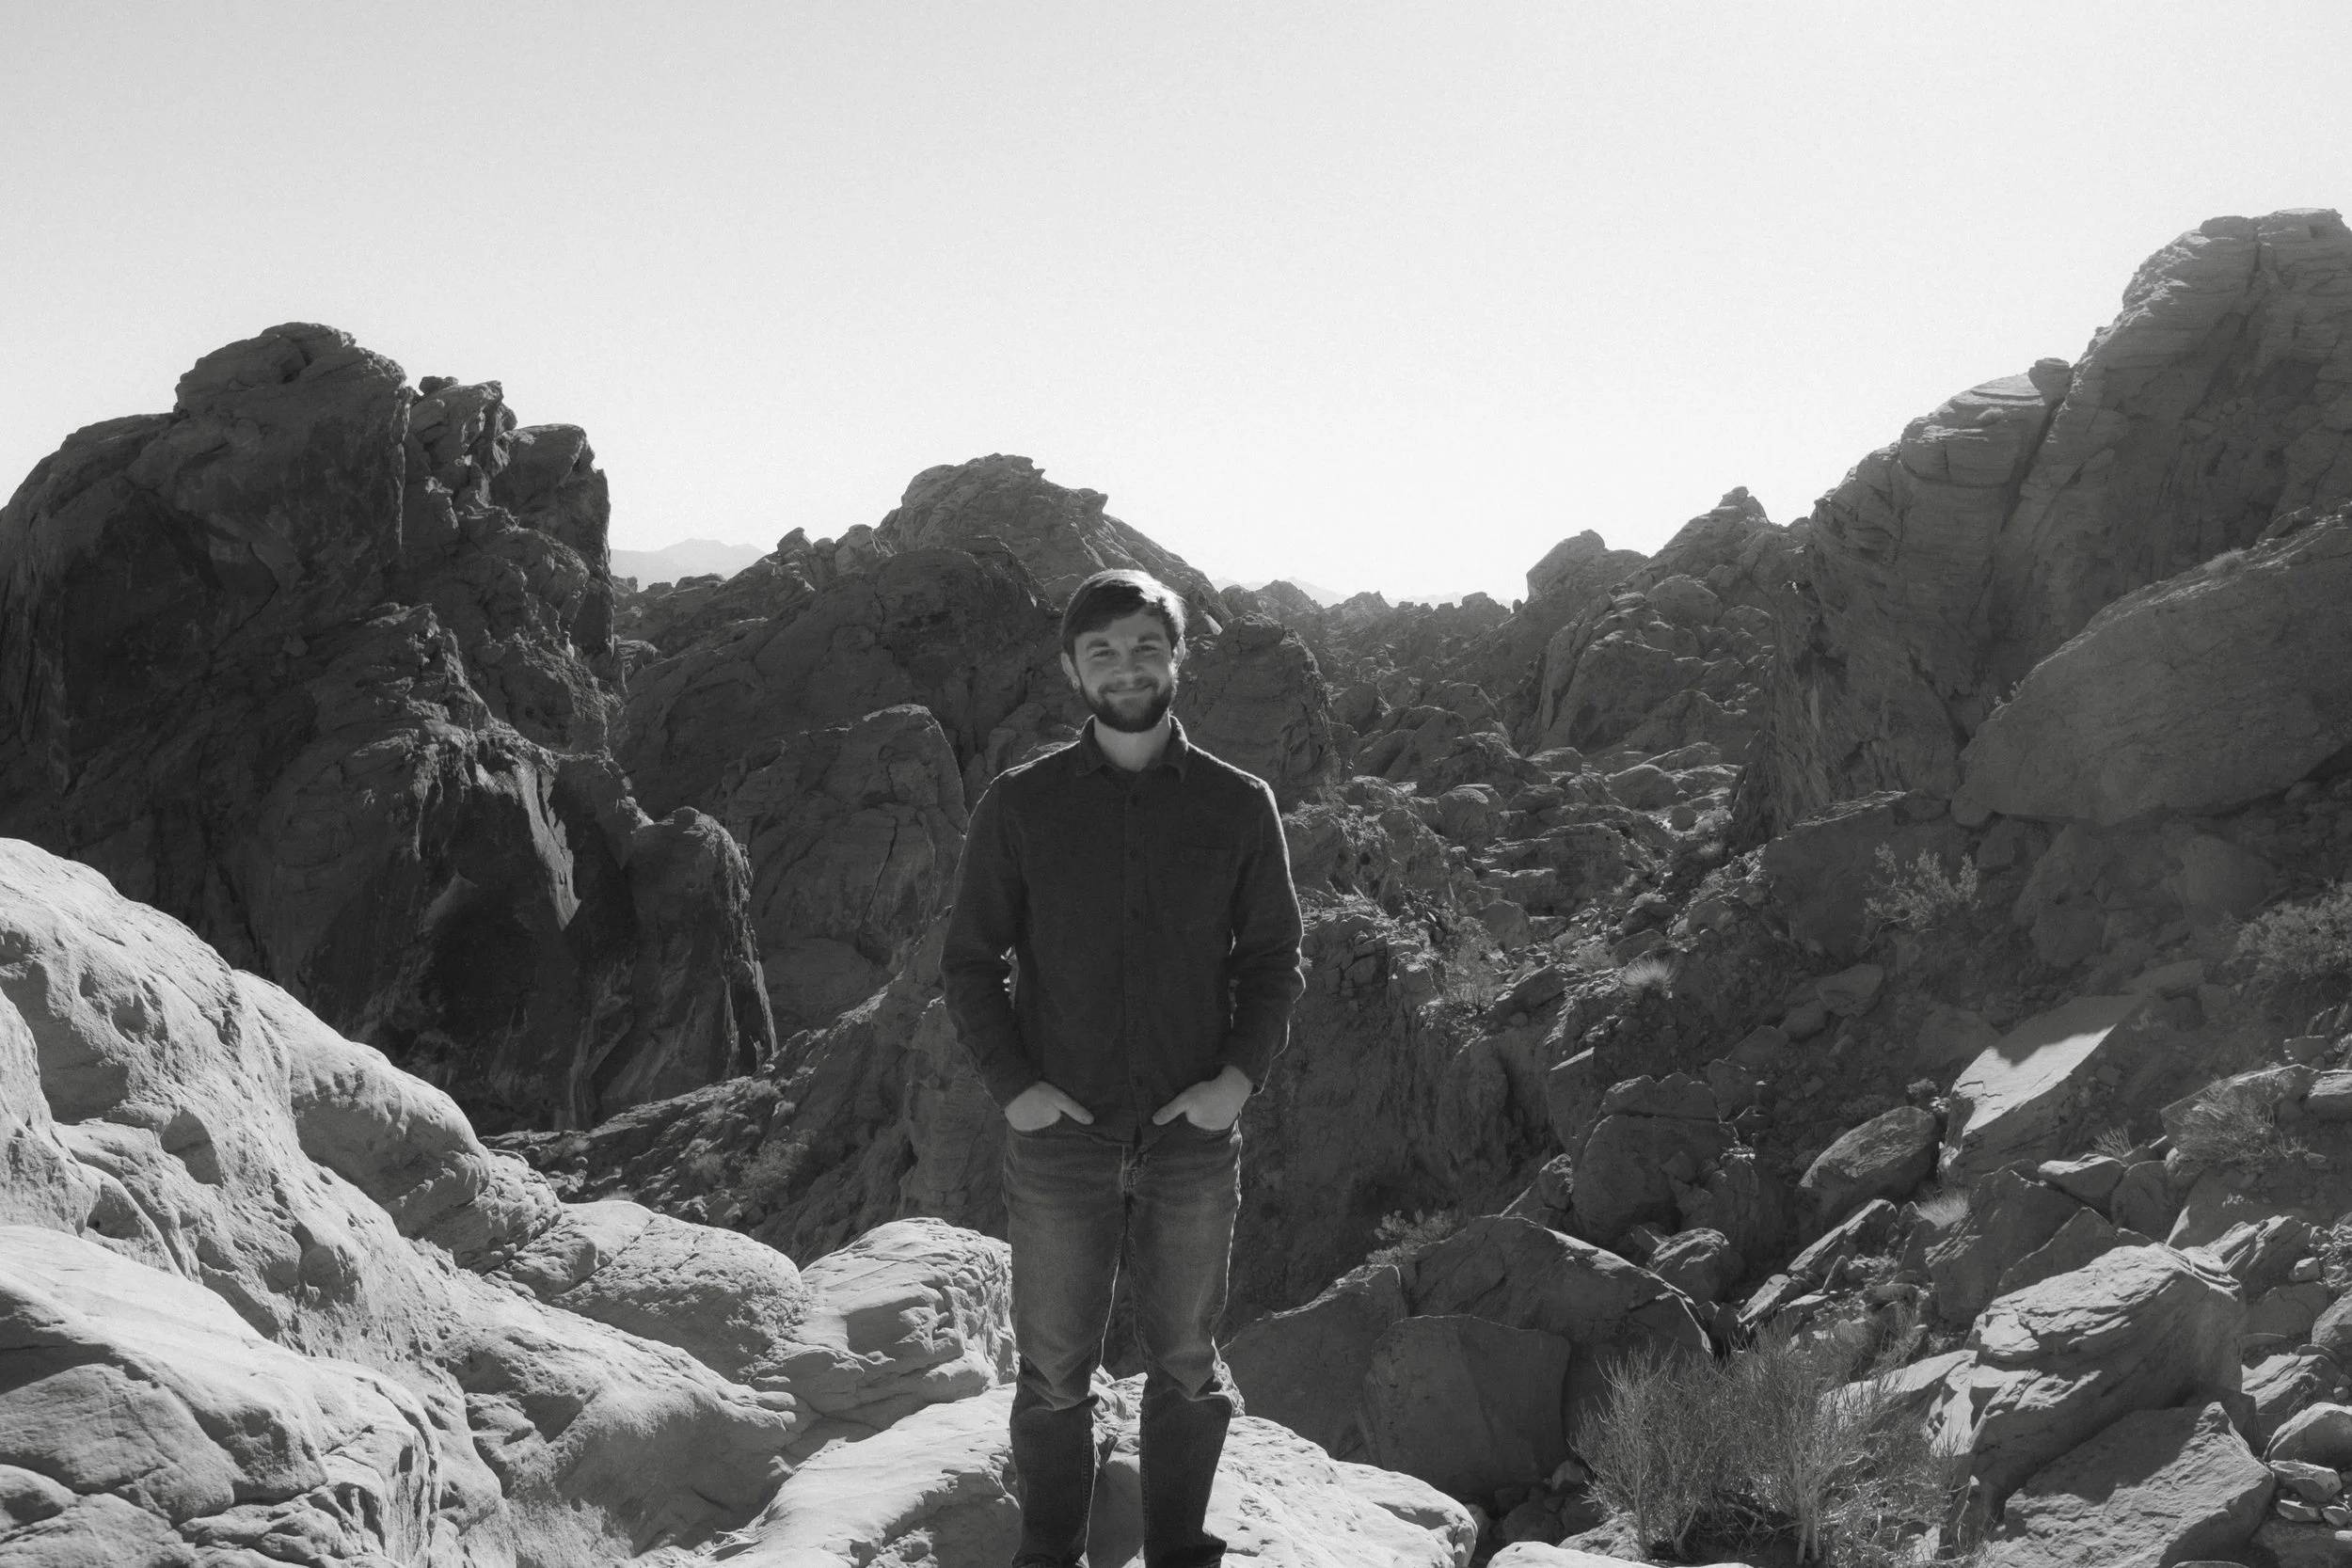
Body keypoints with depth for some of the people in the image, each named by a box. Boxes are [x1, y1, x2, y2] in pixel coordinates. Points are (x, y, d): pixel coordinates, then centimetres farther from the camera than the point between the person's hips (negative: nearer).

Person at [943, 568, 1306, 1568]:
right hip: (1059, 1135, -1)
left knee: (1186, 1363, 13)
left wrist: (1241, 1075, -7)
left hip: (1194, 1138, 1)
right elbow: (969, 960, 2)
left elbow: (1272, 958, 7)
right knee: (1054, 1370, 8)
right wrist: (1011, 1084, -9)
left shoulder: (1238, 807, 0)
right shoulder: (1020, 805, -2)